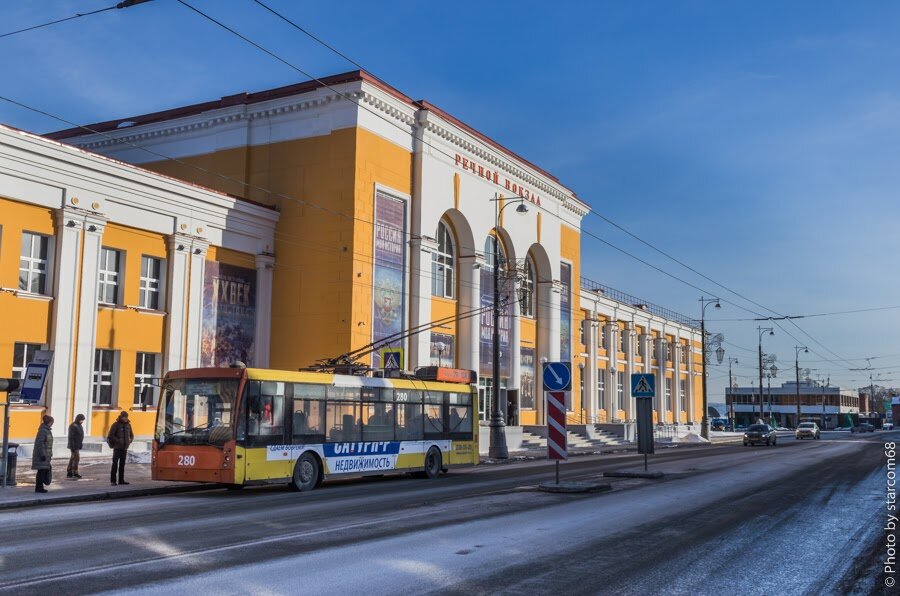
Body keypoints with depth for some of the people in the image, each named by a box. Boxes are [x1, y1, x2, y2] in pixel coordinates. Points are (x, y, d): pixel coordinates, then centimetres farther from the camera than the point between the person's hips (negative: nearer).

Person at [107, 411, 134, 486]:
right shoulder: (116, 424, -6)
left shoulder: (128, 425, 11)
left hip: (125, 448, 6)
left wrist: (130, 441, 3)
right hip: (117, 447, -6)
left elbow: (131, 435, 22)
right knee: (115, 463, -8)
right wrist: (118, 441, -18)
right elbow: (110, 435, -11)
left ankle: (121, 480, 11)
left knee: (122, 464, 8)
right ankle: (112, 480, -6)